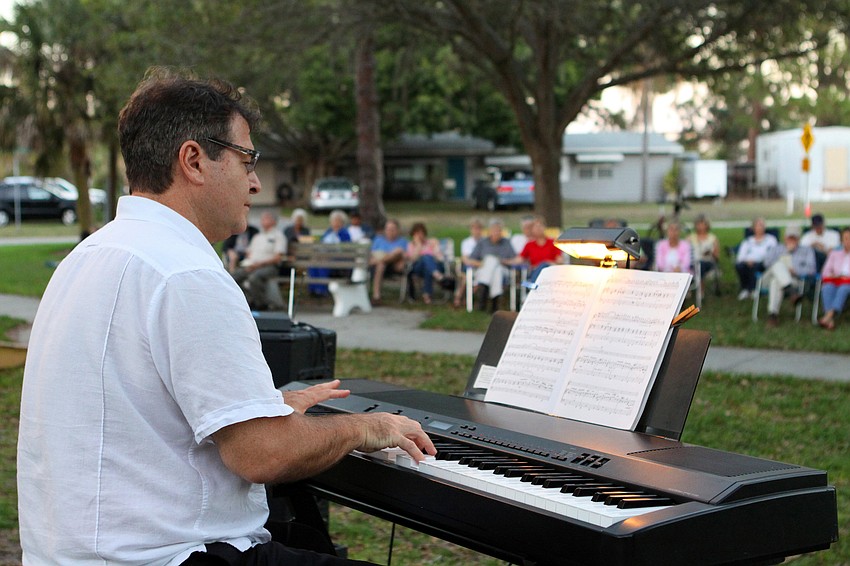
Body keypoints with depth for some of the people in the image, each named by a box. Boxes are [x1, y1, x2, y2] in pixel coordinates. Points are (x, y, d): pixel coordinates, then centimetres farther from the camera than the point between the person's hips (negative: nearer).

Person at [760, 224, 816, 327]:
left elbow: (811, 269, 9)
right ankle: (792, 292, -59)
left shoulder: (806, 250, 28)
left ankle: (772, 314, -51)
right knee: (779, 265, -37)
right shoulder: (776, 249, 32)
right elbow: (767, 262, 9)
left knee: (776, 282, -39)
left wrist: (795, 271, -8)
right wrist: (787, 252, 7)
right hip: (770, 278, 1)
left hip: (793, 280, -1)